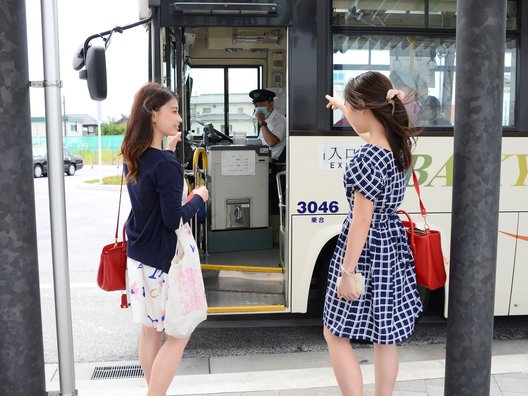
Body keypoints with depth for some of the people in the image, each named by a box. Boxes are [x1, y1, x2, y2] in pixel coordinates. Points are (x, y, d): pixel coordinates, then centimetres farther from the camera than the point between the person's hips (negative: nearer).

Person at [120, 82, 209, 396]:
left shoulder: (133, 157, 4)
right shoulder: (166, 165, -22)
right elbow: (173, 220, -21)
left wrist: (168, 151, 13)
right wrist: (199, 198, -5)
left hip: (138, 256, 9)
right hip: (164, 261, -9)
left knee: (150, 330, 18)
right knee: (178, 335, 5)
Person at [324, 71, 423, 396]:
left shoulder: (367, 159, -23)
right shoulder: (397, 143, 2)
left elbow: (361, 221, -22)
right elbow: (366, 126, 25)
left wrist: (347, 271, -17)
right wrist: (341, 105, 37)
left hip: (367, 249, -9)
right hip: (391, 246, 9)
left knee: (335, 334, 7)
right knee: (384, 335, 17)